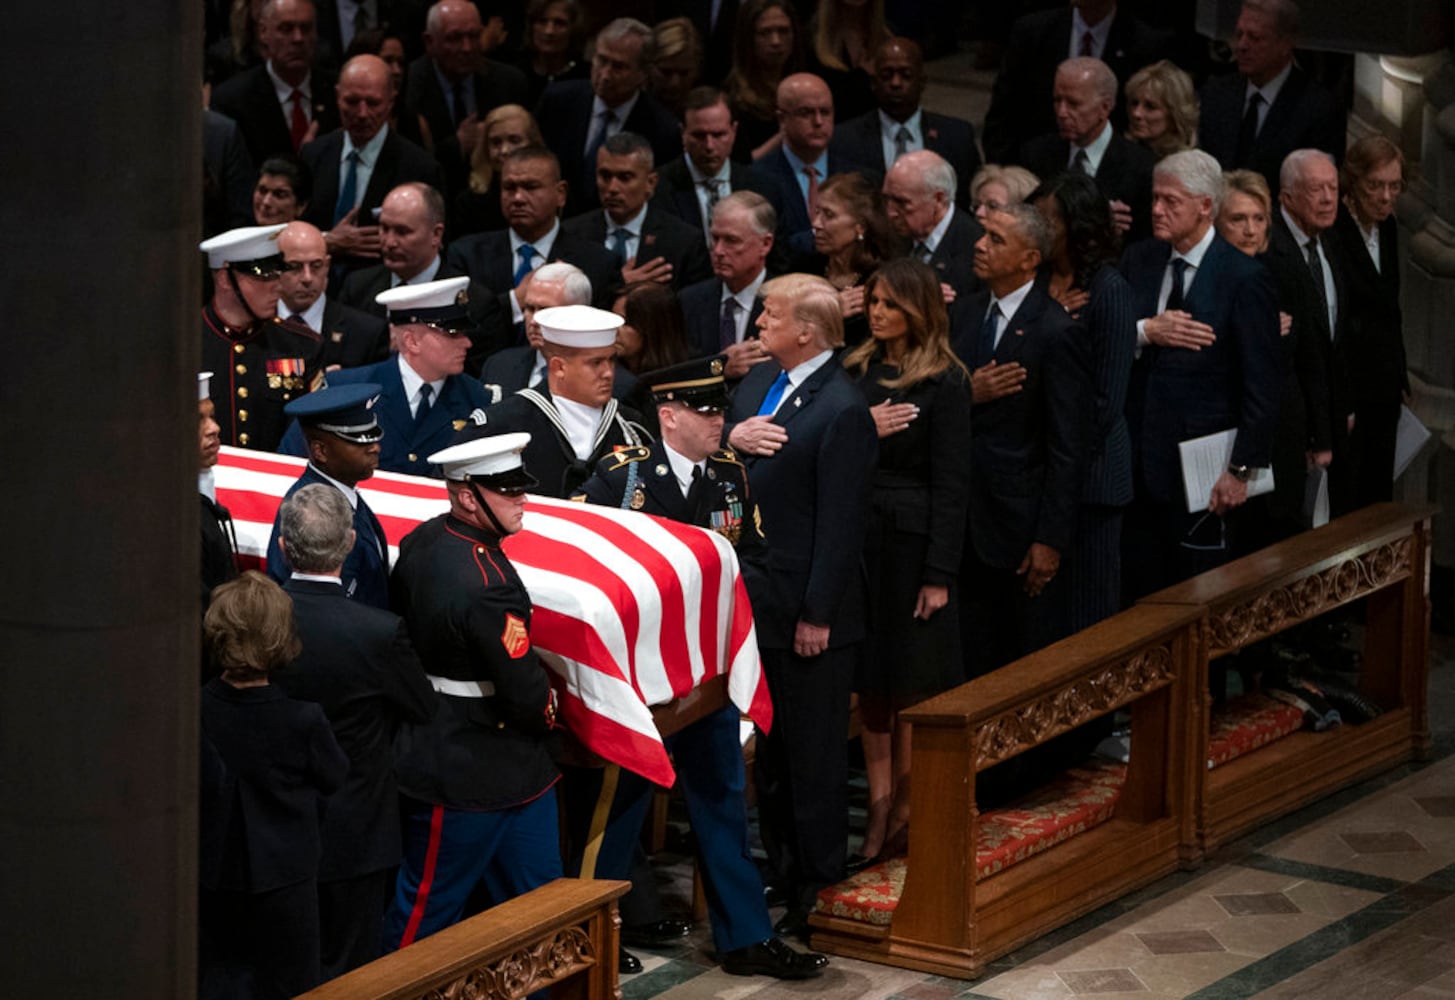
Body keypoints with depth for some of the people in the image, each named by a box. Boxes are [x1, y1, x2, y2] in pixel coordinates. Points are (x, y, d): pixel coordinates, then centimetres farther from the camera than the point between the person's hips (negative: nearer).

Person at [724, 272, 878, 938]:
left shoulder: (841, 410, -19)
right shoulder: (759, 382, 8)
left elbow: (839, 524, -19)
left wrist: (817, 614, -18)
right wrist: (731, 438, -10)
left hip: (807, 610, -9)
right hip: (754, 598, 9)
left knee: (813, 753, 2)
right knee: (768, 751, 18)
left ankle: (818, 889, 12)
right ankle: (781, 874, 30)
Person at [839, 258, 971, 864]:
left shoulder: (944, 382, -7)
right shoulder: (856, 370, 8)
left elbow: (950, 485, -9)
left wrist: (939, 575, -12)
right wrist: (860, 431, -13)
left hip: (911, 540, -5)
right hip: (857, 536, 5)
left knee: (910, 683, 1)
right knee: (869, 682, 7)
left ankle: (905, 814, 9)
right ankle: (880, 811, 12)